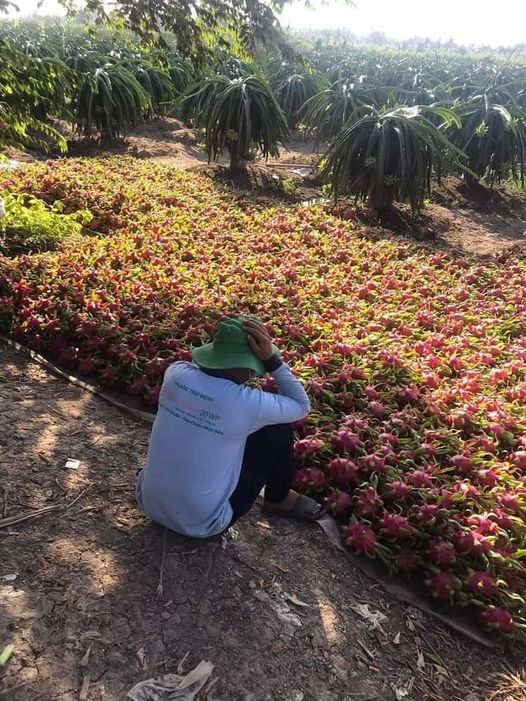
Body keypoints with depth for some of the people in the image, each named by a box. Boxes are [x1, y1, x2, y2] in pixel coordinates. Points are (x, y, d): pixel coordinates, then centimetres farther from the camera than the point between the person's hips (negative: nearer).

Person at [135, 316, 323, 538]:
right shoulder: (247, 403, -24)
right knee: (279, 426, 1)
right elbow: (302, 406, -4)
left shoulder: (176, 373, -11)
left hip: (149, 503, 5)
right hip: (201, 525, -5)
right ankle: (279, 499, 26)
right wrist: (272, 358, -13)